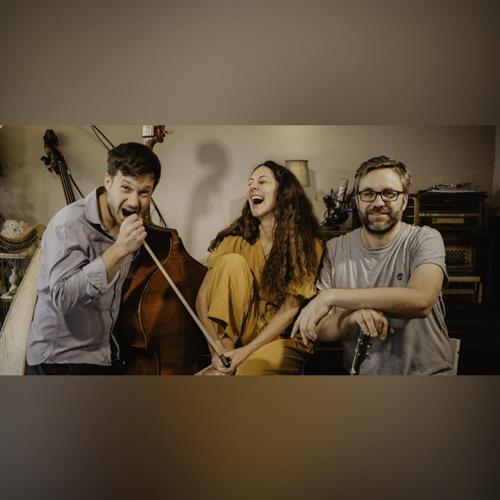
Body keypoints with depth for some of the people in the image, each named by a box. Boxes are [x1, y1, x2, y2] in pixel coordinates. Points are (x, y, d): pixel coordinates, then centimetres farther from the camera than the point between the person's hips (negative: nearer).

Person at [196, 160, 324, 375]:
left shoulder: (308, 244, -9)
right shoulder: (236, 239, -5)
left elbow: (290, 308, -12)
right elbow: (202, 299, -8)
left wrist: (247, 350, -20)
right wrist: (217, 348, -22)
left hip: (281, 337, -3)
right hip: (238, 329, 3)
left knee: (251, 367, -38)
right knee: (232, 262, -22)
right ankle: (222, 365, -20)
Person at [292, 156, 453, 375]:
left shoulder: (424, 239, -4)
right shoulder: (335, 249, 2)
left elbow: (421, 300, -23)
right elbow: (319, 331, -1)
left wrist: (332, 296, -23)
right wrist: (351, 316, -22)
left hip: (425, 370, 0)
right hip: (359, 372, 1)